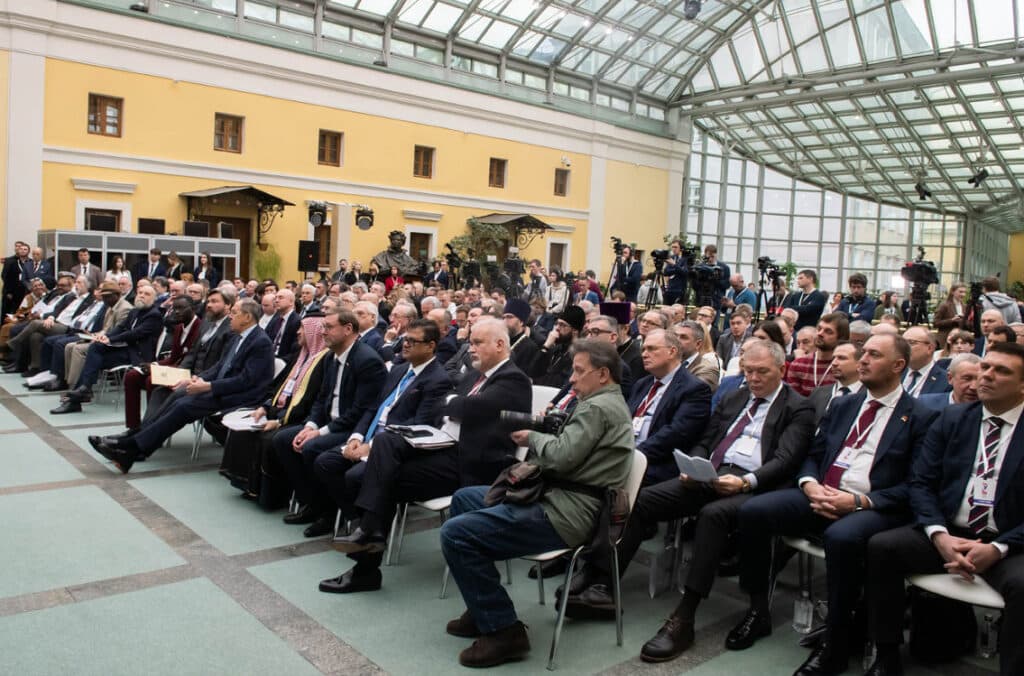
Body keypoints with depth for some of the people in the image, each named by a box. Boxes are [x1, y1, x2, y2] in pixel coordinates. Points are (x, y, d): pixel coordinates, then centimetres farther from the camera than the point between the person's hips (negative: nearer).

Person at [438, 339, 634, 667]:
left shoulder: (598, 407, -14)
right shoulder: (607, 403, 19)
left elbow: (561, 456, -23)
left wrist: (532, 438, -5)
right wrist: (540, 434, 1)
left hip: (565, 512, -12)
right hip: (561, 496, 12)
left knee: (455, 533, -18)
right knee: (463, 499, 19)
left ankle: (503, 630, -8)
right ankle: (484, 608, 21)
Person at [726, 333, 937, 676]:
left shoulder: (919, 417, 2)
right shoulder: (842, 405, 19)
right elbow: (813, 455, 19)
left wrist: (860, 500, -18)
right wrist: (810, 484, -4)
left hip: (873, 508, -5)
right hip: (820, 497, 6)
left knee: (842, 537, -38)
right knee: (753, 510, -17)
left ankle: (835, 643, -18)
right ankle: (758, 611, 0)